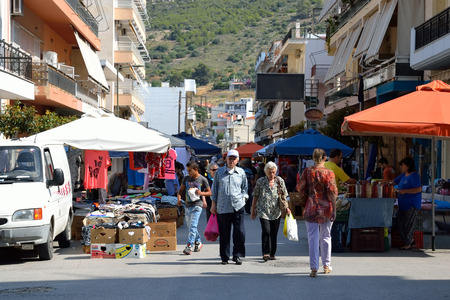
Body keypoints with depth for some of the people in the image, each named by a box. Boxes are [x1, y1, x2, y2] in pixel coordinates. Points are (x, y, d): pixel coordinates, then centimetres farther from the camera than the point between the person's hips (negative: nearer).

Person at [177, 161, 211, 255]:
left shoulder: (202, 180, -4)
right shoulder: (186, 178, 8)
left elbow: (209, 192, 3)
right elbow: (181, 190, 14)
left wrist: (201, 193, -17)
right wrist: (179, 199, -5)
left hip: (197, 205, -6)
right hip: (188, 205, 6)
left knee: (193, 226, -16)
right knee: (189, 225, 15)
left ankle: (189, 246, -20)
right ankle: (198, 242, 34)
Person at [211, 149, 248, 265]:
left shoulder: (241, 172, 10)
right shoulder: (219, 172, 8)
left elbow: (244, 188, 20)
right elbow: (214, 189, 12)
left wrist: (243, 198, 5)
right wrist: (213, 204, 9)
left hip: (238, 206, 0)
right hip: (223, 207, 0)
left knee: (239, 232, -6)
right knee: (224, 233, 3)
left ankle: (238, 255, 5)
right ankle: (224, 257, 12)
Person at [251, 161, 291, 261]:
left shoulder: (280, 181, 6)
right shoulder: (260, 181, 3)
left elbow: (284, 196, 10)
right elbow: (255, 197, 7)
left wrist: (286, 207, -3)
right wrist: (253, 210, 8)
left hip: (276, 212, 2)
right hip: (263, 211, -2)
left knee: (274, 233, 7)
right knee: (266, 231, -17)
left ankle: (272, 254, 17)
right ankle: (266, 253, -18)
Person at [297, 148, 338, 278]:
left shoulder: (307, 171, 0)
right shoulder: (329, 173, -6)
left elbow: (300, 188, 1)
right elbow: (332, 192, -10)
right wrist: (334, 209, -6)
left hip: (311, 208, 1)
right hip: (326, 208, -1)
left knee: (313, 238, 3)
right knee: (325, 237, 14)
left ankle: (314, 268, -2)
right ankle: (326, 265, 22)